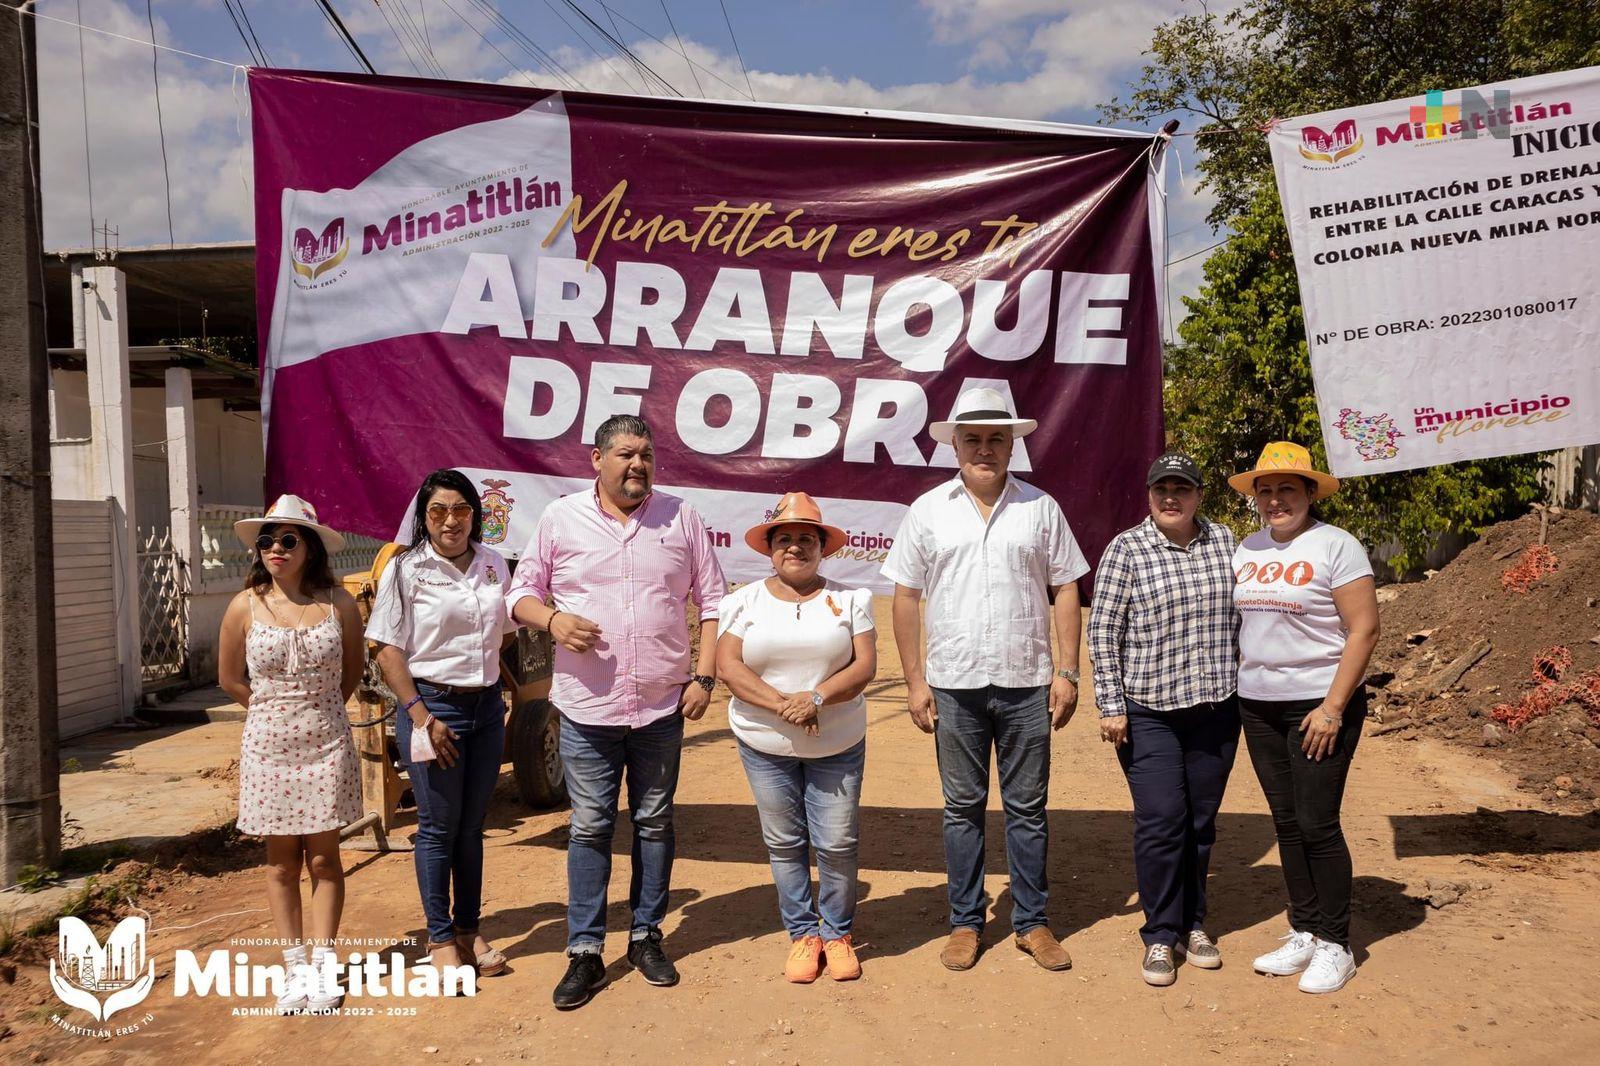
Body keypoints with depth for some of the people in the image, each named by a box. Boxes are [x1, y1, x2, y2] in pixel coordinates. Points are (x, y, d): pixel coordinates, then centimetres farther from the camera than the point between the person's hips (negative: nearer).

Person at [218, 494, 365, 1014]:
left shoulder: (337, 602, -5)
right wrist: (277, 709, 8)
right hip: (268, 747, 1)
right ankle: (296, 969, 17)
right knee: (281, 863, 8)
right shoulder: (245, 606, -4)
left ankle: (323, 965, 14)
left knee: (323, 858, 5)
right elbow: (230, 678, 7)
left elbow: (354, 666, 10)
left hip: (327, 746, -1)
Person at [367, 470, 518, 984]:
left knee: (472, 825, 14)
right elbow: (388, 652, -10)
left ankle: (469, 928, 28)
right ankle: (440, 938, 20)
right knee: (438, 826, 5)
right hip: (432, 705, -4)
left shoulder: (494, 565, 5)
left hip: (486, 706, 4)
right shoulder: (406, 568, -7)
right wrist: (421, 716, -16)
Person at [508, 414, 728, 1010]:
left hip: (662, 706, 1)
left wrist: (704, 675, -2)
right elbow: (521, 592, 6)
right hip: (586, 706, -1)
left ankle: (646, 936, 27)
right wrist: (553, 619, -15)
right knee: (589, 827, 5)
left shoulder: (681, 519, 3)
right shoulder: (561, 519, 1)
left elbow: (712, 600, 6)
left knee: (654, 822, 12)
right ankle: (584, 952, 16)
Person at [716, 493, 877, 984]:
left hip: (838, 745, 0)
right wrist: (780, 704, -20)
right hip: (764, 745, 1)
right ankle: (802, 934, 25)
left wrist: (817, 698, -21)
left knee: (838, 843, 2)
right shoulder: (744, 601, 2)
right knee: (784, 844, 9)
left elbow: (865, 665, -6)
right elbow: (727, 666, -8)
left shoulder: (849, 599, 3)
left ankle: (837, 934, 23)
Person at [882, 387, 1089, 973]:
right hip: (954, 685, 0)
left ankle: (1032, 922, 23)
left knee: (1027, 809, 9)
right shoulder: (928, 510, 3)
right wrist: (915, 681, -2)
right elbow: (906, 597, 3)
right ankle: (965, 923, 23)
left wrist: (1067, 671, -1)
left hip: (1026, 684, 0)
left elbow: (1065, 590, 6)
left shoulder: (1040, 508, 4)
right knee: (963, 808, 10)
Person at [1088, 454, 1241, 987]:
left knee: (1201, 822, 12)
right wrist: (1111, 706, -9)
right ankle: (1161, 936, 11)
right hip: (1148, 711, -3)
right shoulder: (1125, 549, -6)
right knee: (1160, 822, -4)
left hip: (1215, 708, 4)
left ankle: (1192, 923, 28)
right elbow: (1102, 632, -6)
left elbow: (1240, 618, 13)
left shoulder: (1223, 541, 5)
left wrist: (1245, 689, 12)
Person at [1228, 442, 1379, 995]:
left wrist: (1332, 708, -17)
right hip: (1258, 705, 6)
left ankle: (1335, 947, 12)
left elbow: (1364, 629, -12)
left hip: (1320, 705, -6)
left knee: (1317, 824, -4)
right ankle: (1304, 933, 23)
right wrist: (1235, 689, 9)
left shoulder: (1335, 546, -9)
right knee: (1286, 823, 11)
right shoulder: (1248, 549, 10)